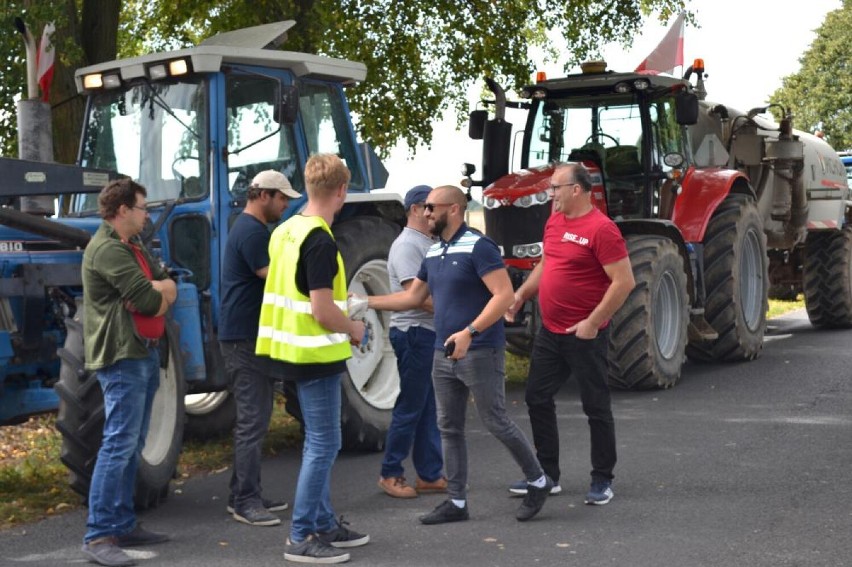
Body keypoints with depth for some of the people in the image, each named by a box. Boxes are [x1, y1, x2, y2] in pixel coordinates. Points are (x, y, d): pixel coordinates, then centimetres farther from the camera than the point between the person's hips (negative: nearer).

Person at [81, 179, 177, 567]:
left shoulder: (133, 246, 18)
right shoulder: (108, 249, -15)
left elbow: (169, 290, 11)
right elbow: (150, 301, -21)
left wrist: (155, 289, -10)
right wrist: (158, 290, 1)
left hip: (144, 354, 11)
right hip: (123, 359, -11)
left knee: (132, 446, 13)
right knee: (119, 444, -12)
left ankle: (123, 525, 21)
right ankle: (98, 536, -10)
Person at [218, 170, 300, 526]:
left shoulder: (248, 228, 18)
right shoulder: (252, 232, -16)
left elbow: (269, 277, 23)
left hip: (248, 336, 11)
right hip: (246, 339, -11)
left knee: (252, 420, 15)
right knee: (252, 422, -7)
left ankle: (244, 494, 22)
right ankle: (245, 502, -2)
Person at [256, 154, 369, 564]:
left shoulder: (284, 231, 8)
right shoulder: (321, 241, -20)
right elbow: (322, 312, -23)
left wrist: (339, 303, 20)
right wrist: (353, 329, -5)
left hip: (295, 350, 9)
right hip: (317, 353, -9)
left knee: (318, 442, 17)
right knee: (324, 444, -2)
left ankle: (325, 524, 25)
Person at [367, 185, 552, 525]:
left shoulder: (478, 247, -14)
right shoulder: (433, 253, 11)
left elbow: (504, 295, -21)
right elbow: (413, 296, 20)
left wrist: (469, 332, -28)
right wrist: (367, 302, 13)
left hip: (480, 353, -8)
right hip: (444, 355, 8)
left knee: (496, 423, -1)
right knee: (449, 429, 9)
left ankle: (538, 482, 18)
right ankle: (457, 502, 17)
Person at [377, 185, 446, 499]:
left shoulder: (428, 244, 17)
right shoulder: (406, 245, -12)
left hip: (432, 334, 9)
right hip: (413, 333, -9)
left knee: (429, 408, 11)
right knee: (410, 407, -3)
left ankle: (430, 475, 17)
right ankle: (390, 473, 8)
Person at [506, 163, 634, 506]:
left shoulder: (601, 229, -17)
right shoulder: (554, 222, 8)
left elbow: (624, 281, -20)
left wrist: (593, 322, -20)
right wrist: (521, 295, 9)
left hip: (584, 335, -8)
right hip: (550, 332, 9)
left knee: (596, 407, 4)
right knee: (537, 399, 13)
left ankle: (602, 481, 16)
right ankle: (546, 474, 25)